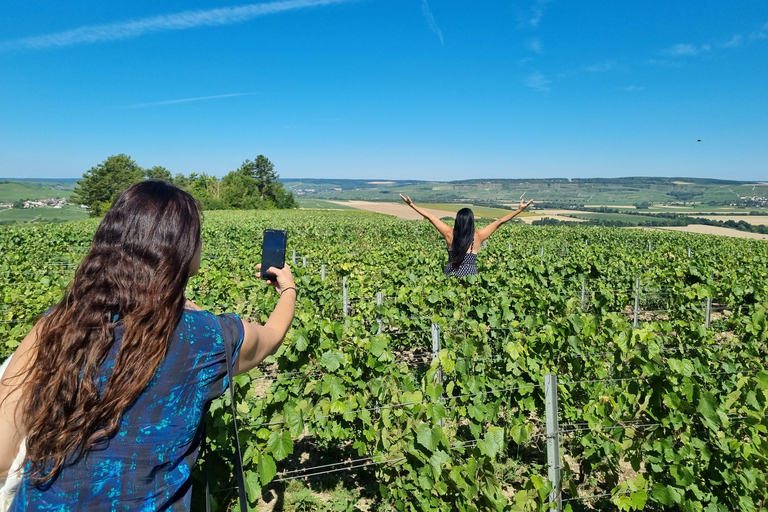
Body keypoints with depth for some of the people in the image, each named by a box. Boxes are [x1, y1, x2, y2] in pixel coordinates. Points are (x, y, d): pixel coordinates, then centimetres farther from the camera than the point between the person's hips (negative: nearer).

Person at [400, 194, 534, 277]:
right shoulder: (478, 236, -8)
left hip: (451, 276, 2)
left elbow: (429, 216, -1)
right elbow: (500, 221, -4)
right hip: (470, 275, -1)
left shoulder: (450, 234, -6)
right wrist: (519, 210, 1)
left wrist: (411, 204, 4)